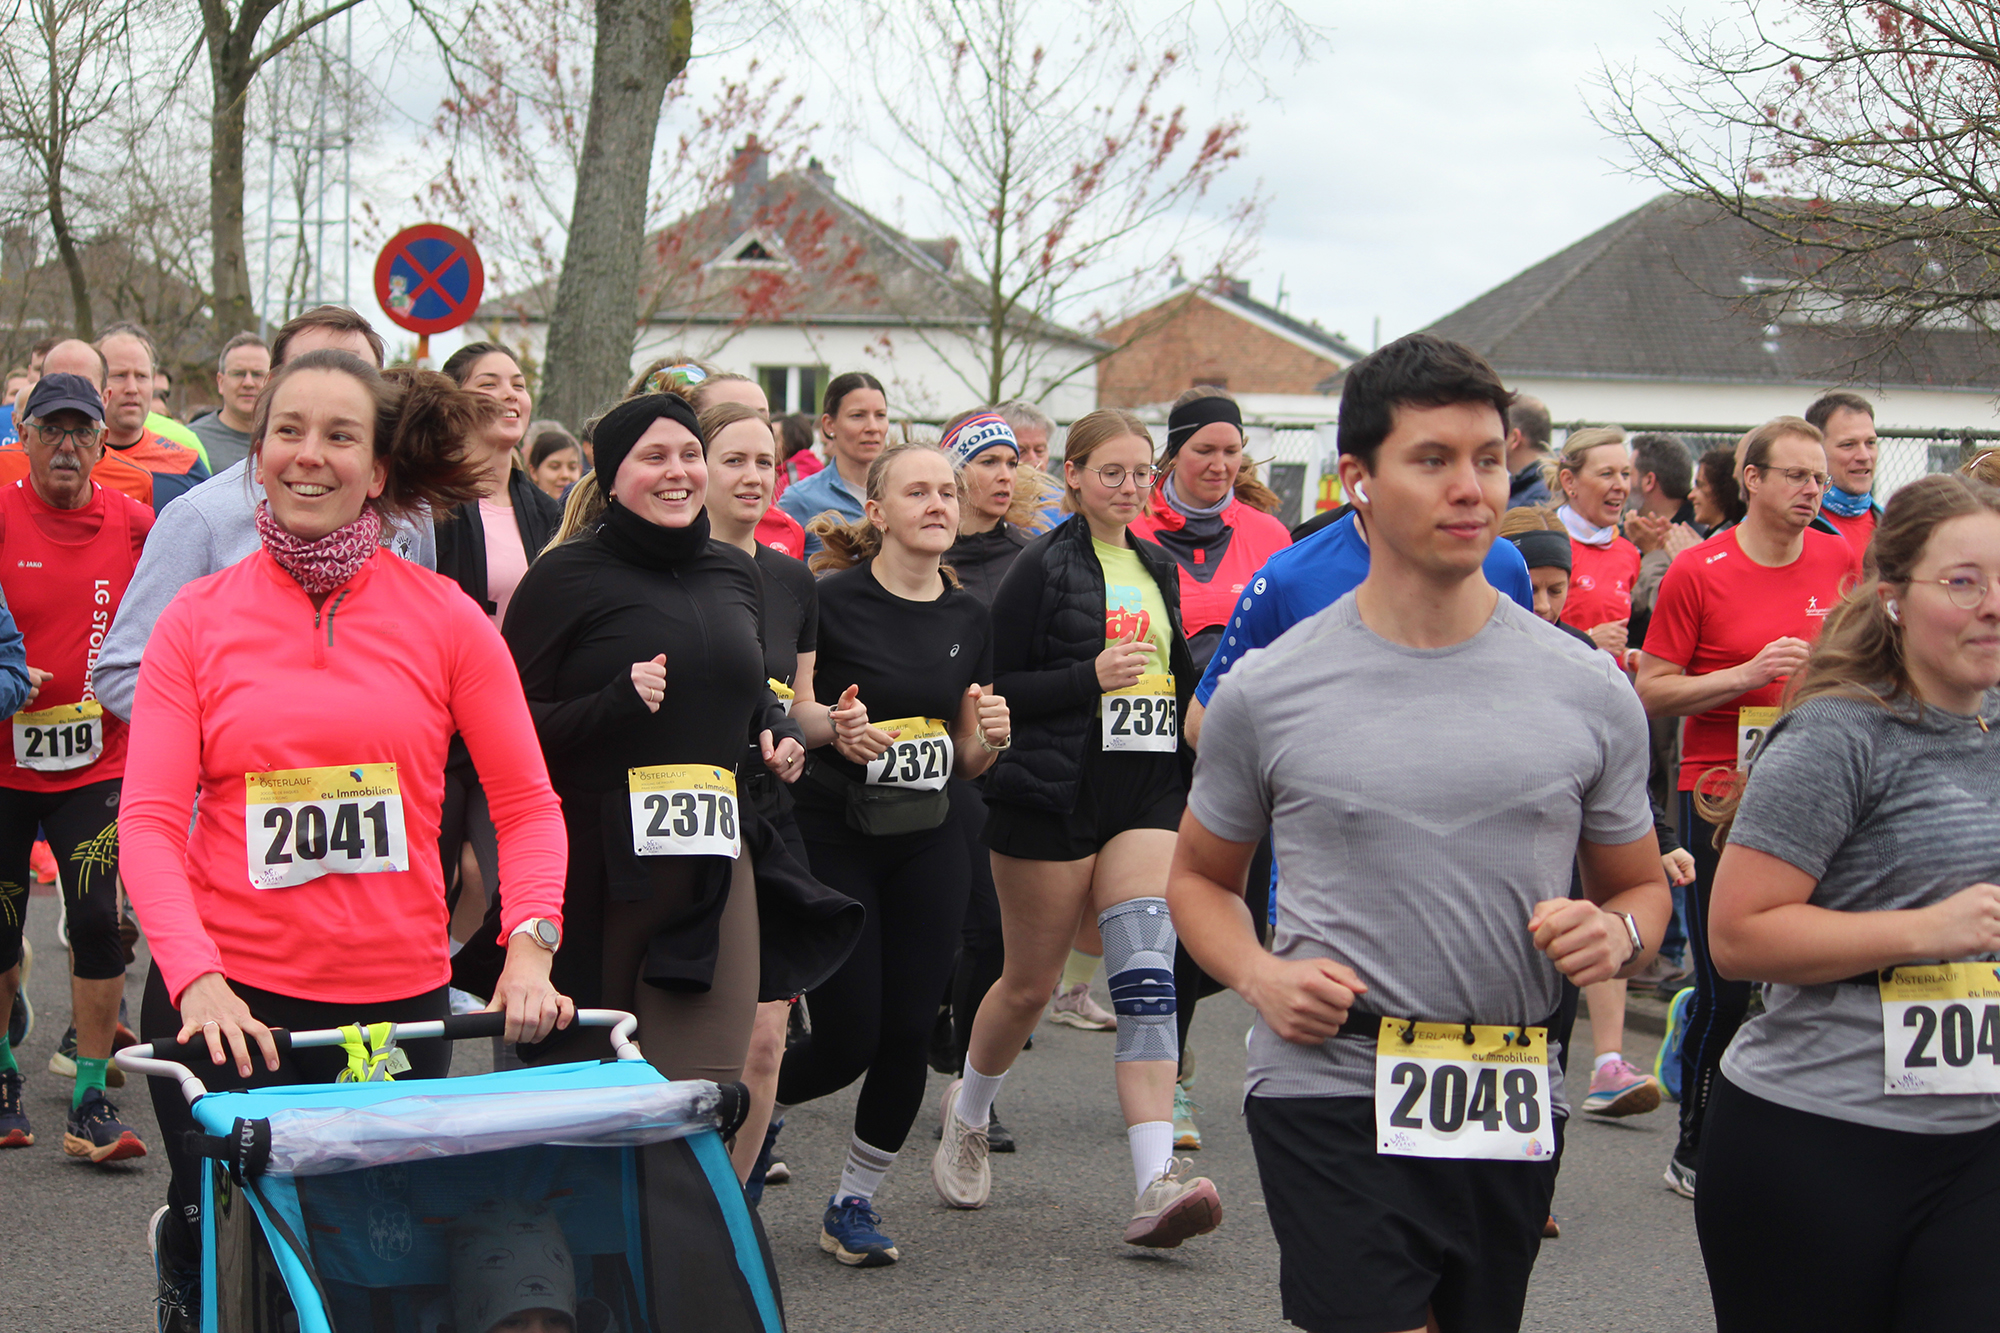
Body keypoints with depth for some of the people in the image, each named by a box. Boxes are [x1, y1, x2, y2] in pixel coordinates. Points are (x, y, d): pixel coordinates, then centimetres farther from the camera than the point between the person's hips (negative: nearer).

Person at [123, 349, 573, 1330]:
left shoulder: (444, 617, 3)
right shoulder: (197, 620, 2)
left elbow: (527, 805, 4)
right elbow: (149, 822, -3)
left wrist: (529, 952, -11)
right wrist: (197, 978, -18)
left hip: (399, 998, 1)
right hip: (228, 1005, -1)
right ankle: (182, 1247, 35)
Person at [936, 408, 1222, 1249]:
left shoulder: (1156, 569, 15)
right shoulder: (1044, 566, -4)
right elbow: (995, 689, -9)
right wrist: (1091, 677, -18)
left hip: (1147, 794, 4)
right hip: (1053, 794, -4)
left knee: (1148, 974, -12)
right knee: (1031, 982, 7)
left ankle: (1155, 1186, -19)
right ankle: (966, 1116, 36)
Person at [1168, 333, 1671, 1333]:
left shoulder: (1588, 690, 4)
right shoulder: (1267, 693, 0)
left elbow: (1641, 885, 15)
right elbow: (1199, 877, 13)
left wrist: (1617, 933, -8)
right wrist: (1258, 976, -7)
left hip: (1511, 1108, 3)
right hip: (1331, 1096, -3)